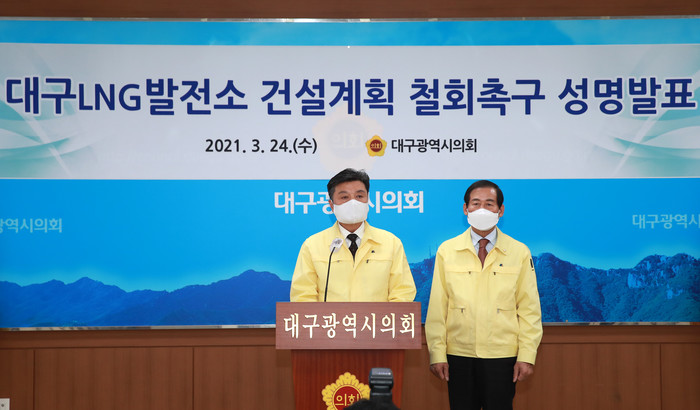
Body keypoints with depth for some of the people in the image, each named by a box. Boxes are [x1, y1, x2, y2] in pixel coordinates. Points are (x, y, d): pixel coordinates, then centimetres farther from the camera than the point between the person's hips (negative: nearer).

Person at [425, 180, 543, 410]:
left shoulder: (519, 253, 5)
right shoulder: (447, 251, 5)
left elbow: (529, 309, 4)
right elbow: (437, 307, 3)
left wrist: (527, 356, -2)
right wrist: (437, 354, -1)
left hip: (502, 357, 0)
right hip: (459, 356, 1)